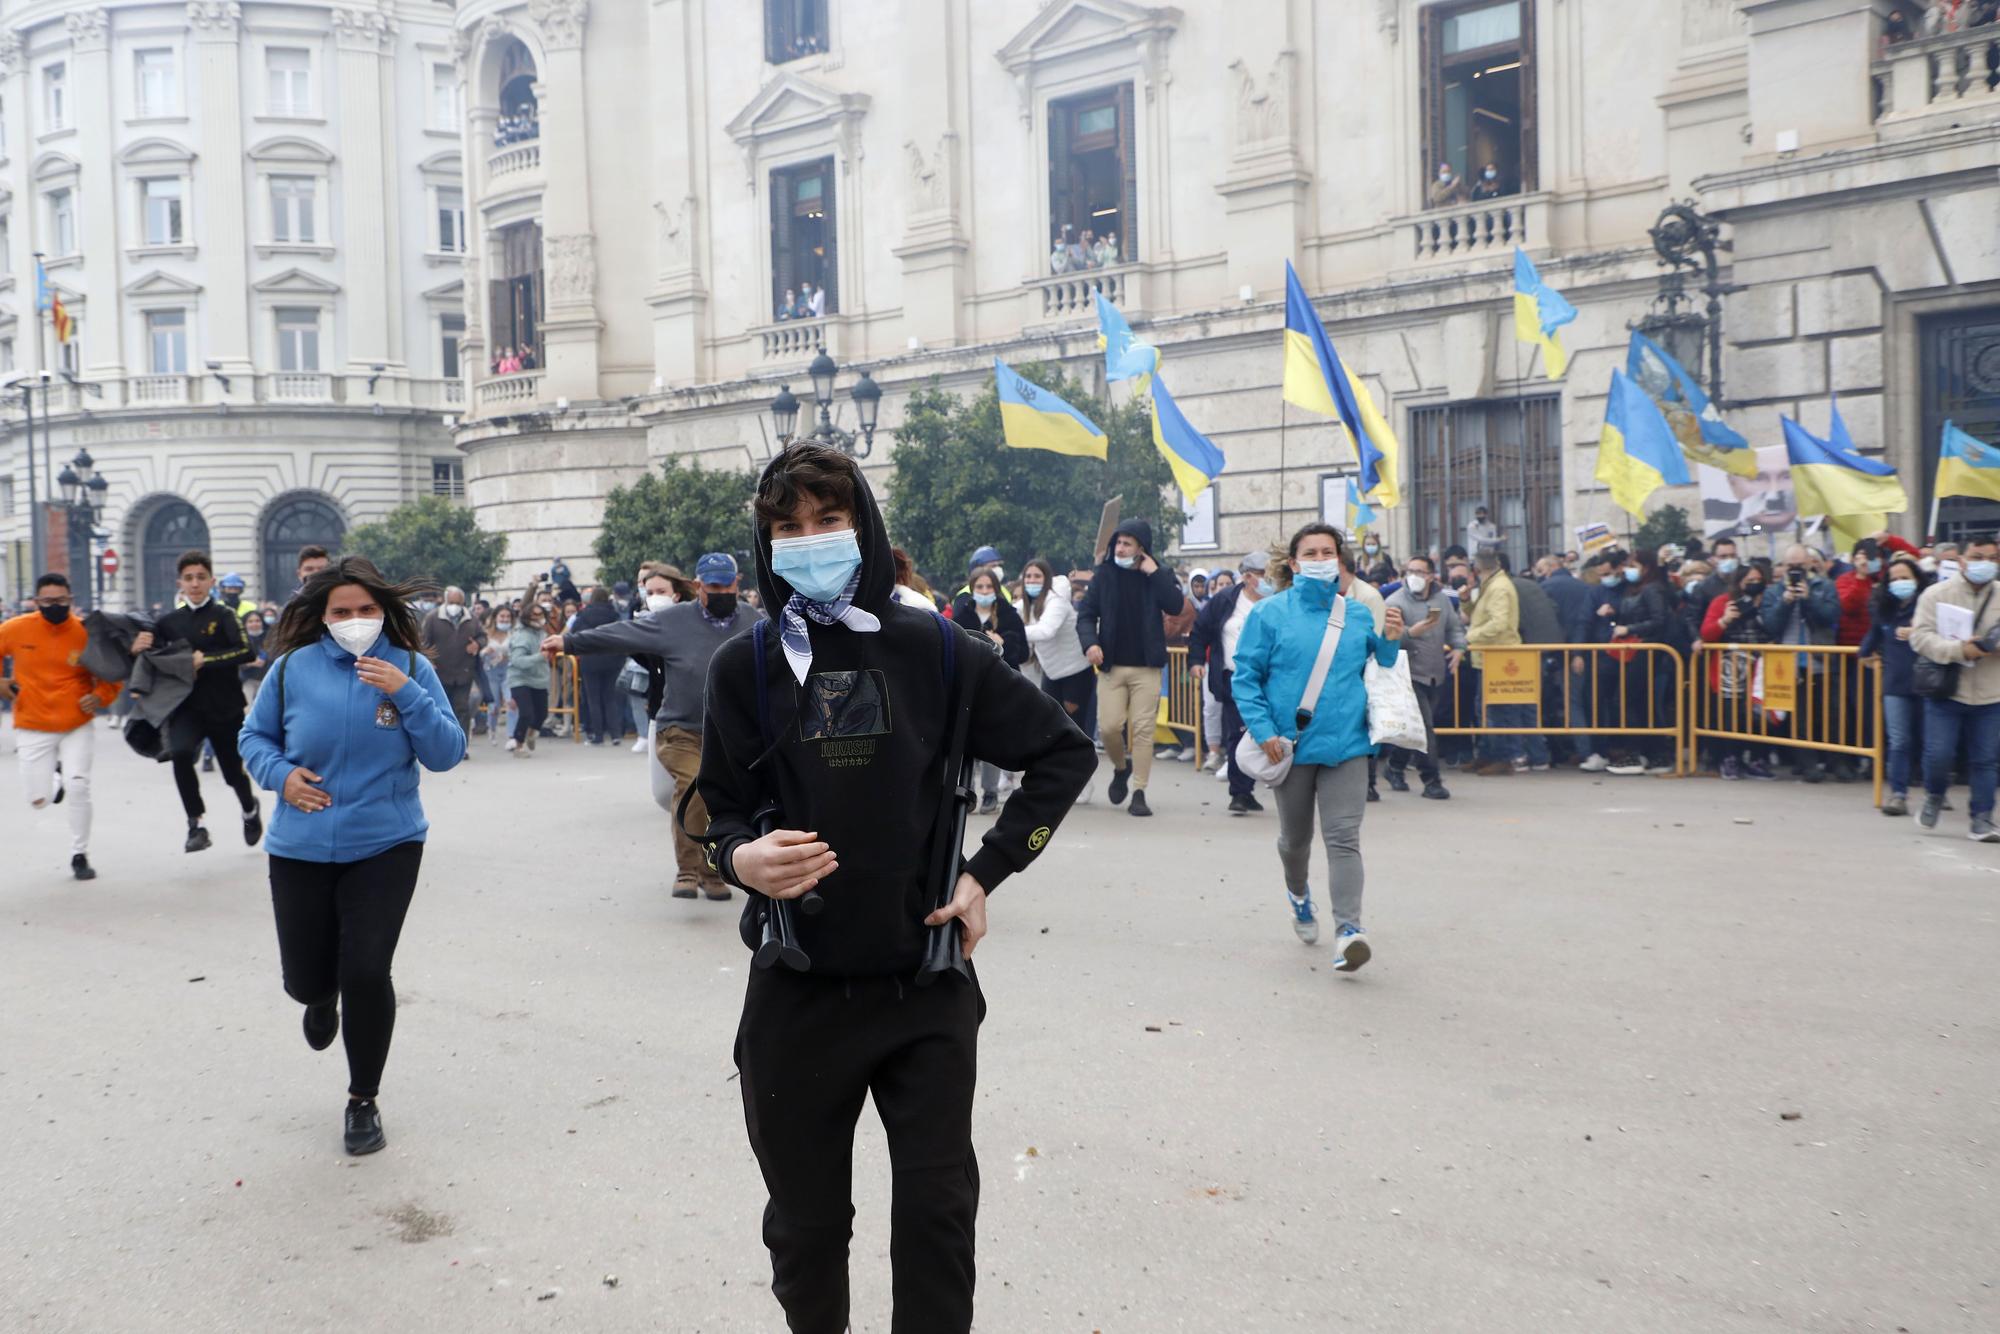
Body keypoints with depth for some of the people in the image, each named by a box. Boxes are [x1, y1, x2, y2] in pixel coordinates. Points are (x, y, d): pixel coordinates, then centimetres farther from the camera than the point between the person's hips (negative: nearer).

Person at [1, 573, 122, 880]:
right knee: (39, 800, 2)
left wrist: (101, 696, -17)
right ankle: (56, 778, 41)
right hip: (33, 729, 1)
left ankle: (80, 856, 6)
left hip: (78, 726, -1)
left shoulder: (87, 632, -10)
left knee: (78, 788, -12)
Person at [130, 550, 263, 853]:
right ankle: (196, 825, -17)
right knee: (180, 752, -28)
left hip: (225, 707, -2)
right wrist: (137, 648, -8)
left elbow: (246, 651, -20)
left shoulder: (223, 615, -5)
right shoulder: (170, 621, 5)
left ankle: (250, 810, 45)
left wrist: (205, 659, -27)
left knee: (233, 772, 10)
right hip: (187, 706, 2)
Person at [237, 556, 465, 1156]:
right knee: (305, 980, 10)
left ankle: (364, 1101, 14)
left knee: (366, 972, -10)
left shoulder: (410, 668, -6)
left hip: (385, 845, -2)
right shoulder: (294, 667, -4)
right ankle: (323, 999, 52)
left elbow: (447, 754, -9)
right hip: (302, 849, 2)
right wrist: (281, 774, -10)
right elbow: (255, 736, 10)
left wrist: (406, 695, -22)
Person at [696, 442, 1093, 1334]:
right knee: (805, 1223, 14)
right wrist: (741, 859, -18)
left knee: (937, 1213, 6)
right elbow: (724, 812, 6)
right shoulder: (746, 666, -1)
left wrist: (987, 872, -1)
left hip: (926, 987, -1)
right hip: (797, 993, 1)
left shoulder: (933, 650, -3)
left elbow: (1064, 752, 6)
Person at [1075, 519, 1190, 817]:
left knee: (1143, 729, -3)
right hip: (1111, 666, 1)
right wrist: (1090, 642, -17)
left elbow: (1176, 606, -13)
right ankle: (1120, 767, 26)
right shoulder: (1104, 575, 3)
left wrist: (1154, 574, -15)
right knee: (1109, 726, -5)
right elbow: (1086, 614, 1)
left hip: (1146, 667, -1)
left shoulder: (1159, 576, 3)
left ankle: (1139, 792, 5)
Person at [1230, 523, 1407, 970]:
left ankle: (1348, 930, -13)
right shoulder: (1270, 613, -3)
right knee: (1295, 838, 18)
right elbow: (1245, 677, -4)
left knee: (1343, 838, -10)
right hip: (1290, 746, 0)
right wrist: (1264, 731, -14)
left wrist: (1391, 642, -6)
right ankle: (1298, 892, 48)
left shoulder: (1360, 615, 6)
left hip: (1346, 746, 0)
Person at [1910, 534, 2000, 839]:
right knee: (1938, 754, -5)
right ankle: (1934, 796, 25)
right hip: (1945, 691, -2)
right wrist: (1959, 650, -22)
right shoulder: (1937, 593, -1)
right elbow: (1920, 635, -10)